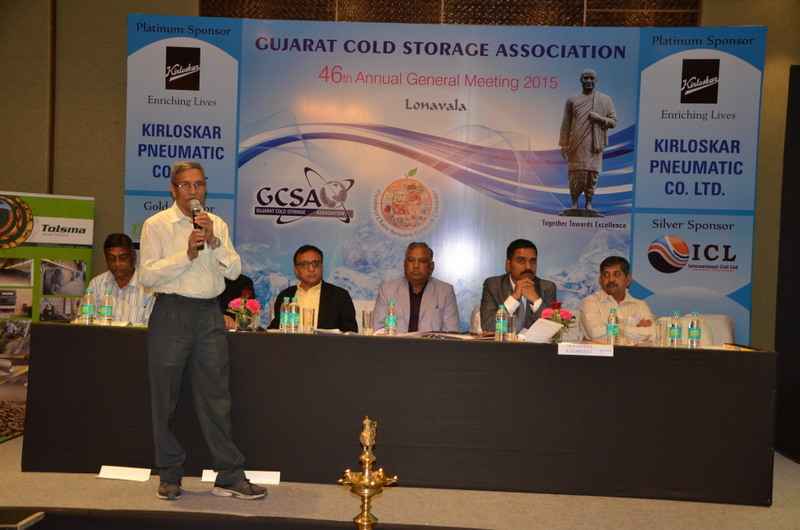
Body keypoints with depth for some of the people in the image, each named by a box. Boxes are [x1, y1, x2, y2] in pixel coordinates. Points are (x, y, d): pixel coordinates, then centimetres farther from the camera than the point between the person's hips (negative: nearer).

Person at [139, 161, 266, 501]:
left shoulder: (217, 225, 13)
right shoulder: (156, 225, 2)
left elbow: (234, 271, 3)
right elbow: (146, 275, -7)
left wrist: (213, 241, -9)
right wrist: (186, 254, -15)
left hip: (209, 314, 3)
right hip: (171, 312, -2)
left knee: (216, 397, 4)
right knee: (165, 399, 6)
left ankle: (229, 477, 10)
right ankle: (170, 476, 21)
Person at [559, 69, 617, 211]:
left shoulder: (605, 100, 8)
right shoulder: (572, 100, 8)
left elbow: (613, 122, 9)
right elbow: (566, 124, 7)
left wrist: (599, 118, -10)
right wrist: (563, 144, 2)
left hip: (594, 145, 0)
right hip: (576, 145, 0)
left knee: (592, 173, -2)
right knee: (576, 174, -5)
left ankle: (588, 203, 9)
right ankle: (574, 202, 10)